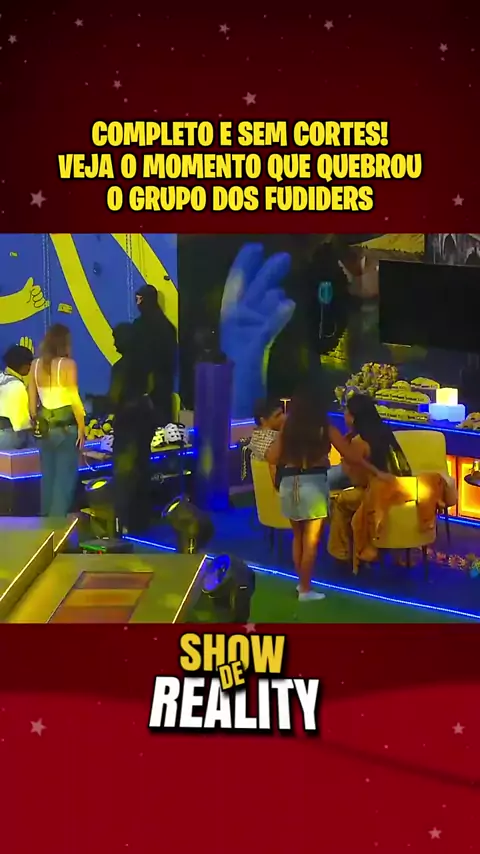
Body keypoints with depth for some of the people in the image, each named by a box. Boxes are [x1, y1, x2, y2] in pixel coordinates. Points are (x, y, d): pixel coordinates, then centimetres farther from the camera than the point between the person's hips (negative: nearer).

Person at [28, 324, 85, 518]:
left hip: (45, 427, 5)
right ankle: (58, 521, -1)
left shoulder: (35, 364, 3)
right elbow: (74, 399, -14)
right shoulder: (67, 364, -11)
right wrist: (82, 427, -8)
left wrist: (37, 424, 16)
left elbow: (32, 402, 6)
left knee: (48, 476, 15)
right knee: (65, 477, 1)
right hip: (66, 426, -5)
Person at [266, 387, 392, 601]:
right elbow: (350, 454, 0)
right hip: (313, 483, -4)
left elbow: (271, 458, 5)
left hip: (289, 483, 4)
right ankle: (305, 589, 8)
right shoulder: (325, 429, -1)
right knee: (311, 539, 4)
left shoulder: (288, 429, 7)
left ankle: (301, 582, 29)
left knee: (298, 536, 19)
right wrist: (377, 472, 6)